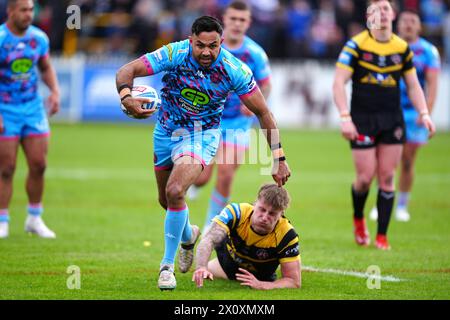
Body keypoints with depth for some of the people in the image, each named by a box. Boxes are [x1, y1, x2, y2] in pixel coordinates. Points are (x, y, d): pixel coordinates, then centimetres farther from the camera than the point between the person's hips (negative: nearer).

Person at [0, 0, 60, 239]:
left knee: (38, 165, 3)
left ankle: (34, 219, 19)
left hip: (33, 108, 5)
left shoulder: (39, 38, 2)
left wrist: (55, 92, 0)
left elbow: (46, 68, 18)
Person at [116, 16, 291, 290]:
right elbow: (127, 70, -22)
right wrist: (126, 97, -45)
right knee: (166, 200, 17)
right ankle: (188, 236, 52)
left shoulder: (235, 70, -23)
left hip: (202, 134, -3)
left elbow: (263, 113, -13)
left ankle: (168, 265, -10)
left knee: (175, 191, -25)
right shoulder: (174, 54, -23)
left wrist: (279, 159, -14)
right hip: (166, 131, 3)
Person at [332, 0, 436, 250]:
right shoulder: (356, 45, -7)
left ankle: (382, 236, 8)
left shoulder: (403, 48, 5)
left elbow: (413, 85, 13)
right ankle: (358, 219, 27)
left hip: (393, 120, 3)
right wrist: (345, 118, -17)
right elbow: (339, 82, -9)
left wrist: (424, 114, 1)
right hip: (362, 119, -3)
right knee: (365, 177, -3)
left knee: (387, 178, 1)